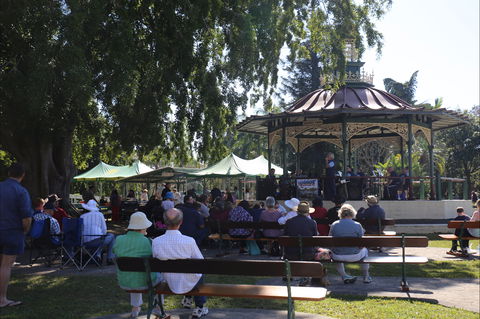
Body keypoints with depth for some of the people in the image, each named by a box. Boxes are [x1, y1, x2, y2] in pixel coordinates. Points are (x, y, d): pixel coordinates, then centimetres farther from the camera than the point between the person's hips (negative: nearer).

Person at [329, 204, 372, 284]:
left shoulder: (334, 225, -5)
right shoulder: (357, 225, -9)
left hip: (338, 257, 1)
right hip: (354, 256, -1)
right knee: (365, 250, 33)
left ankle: (344, 276, 32)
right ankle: (366, 277, 43)